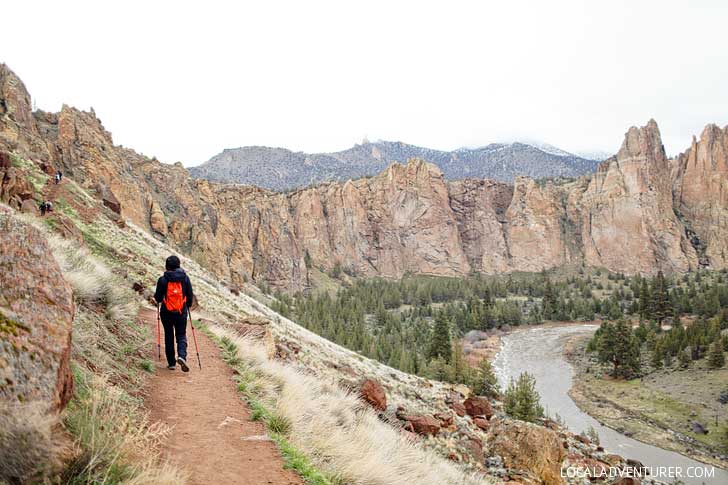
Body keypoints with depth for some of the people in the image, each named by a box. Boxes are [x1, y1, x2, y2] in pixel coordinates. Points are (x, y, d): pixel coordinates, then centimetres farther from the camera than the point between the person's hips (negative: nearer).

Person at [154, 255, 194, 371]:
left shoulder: (162, 279, -8)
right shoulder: (185, 278, -2)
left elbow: (158, 298, -5)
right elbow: (190, 295, 2)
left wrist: (158, 298, 19)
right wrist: (187, 306, 20)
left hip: (166, 313, -1)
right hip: (181, 312, 1)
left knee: (169, 337, 12)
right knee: (181, 335, 11)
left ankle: (171, 363, 15)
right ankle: (182, 356, -15)